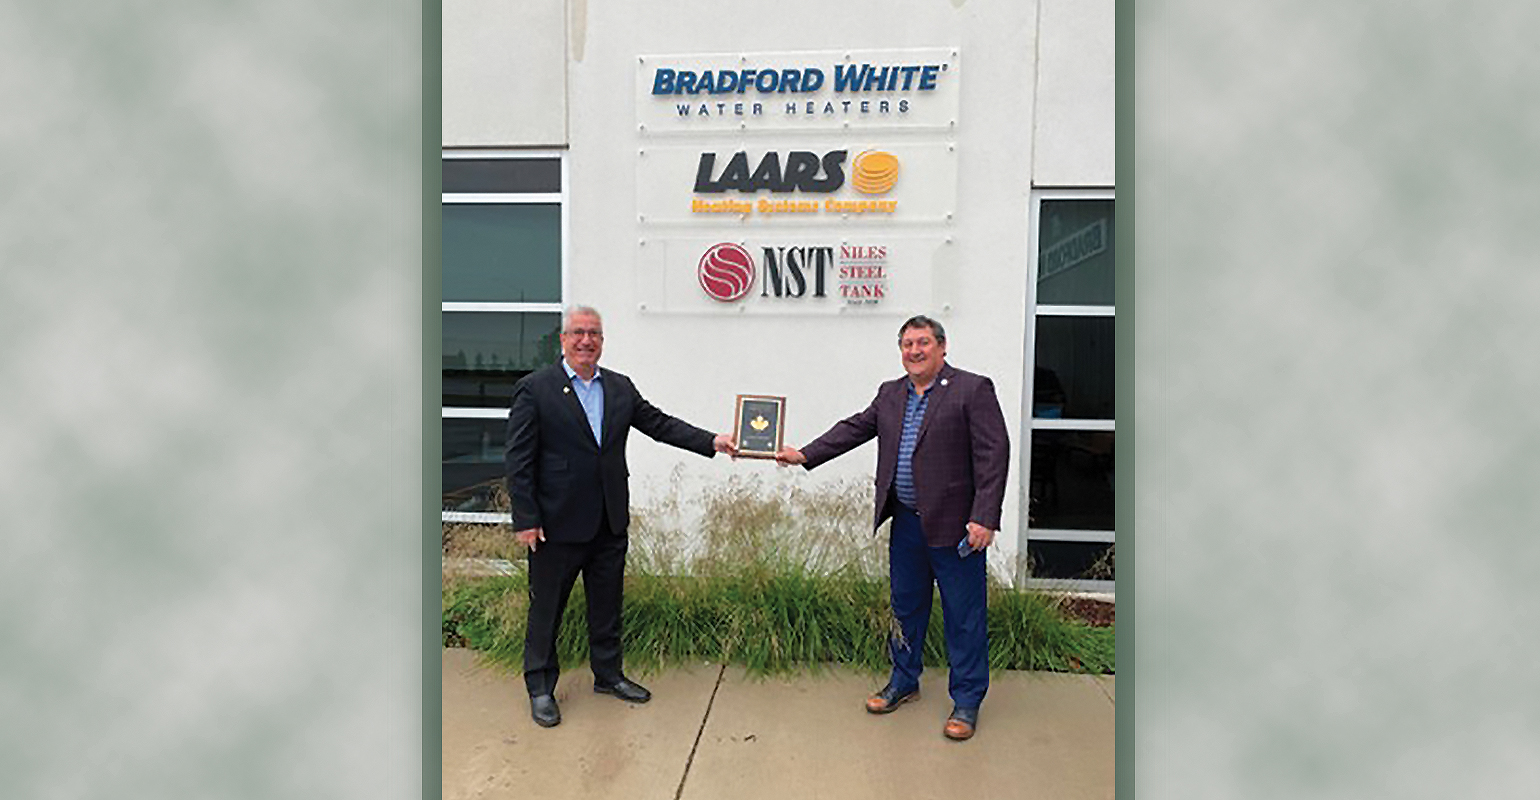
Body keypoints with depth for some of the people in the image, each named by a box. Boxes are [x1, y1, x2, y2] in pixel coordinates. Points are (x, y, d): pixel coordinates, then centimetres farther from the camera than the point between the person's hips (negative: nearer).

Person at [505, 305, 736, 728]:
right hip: (557, 523, -5)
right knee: (547, 606, 9)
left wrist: (712, 441, -4)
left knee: (607, 604, 18)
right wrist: (526, 520, -13)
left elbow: (659, 424, 6)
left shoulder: (621, 387, 7)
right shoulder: (535, 389, -8)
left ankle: (608, 674, 36)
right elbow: (519, 460, -10)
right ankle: (540, 688, 27)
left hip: (610, 522, 5)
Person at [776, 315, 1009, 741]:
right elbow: (855, 428, 13)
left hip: (953, 524, -6)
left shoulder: (973, 390, -9)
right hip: (906, 522, 6)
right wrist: (805, 455, 4)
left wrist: (984, 519, -19)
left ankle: (967, 701, 21)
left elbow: (993, 455, -13)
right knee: (906, 606, 19)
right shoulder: (890, 393, 11)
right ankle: (904, 681, 37)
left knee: (964, 614, 5)